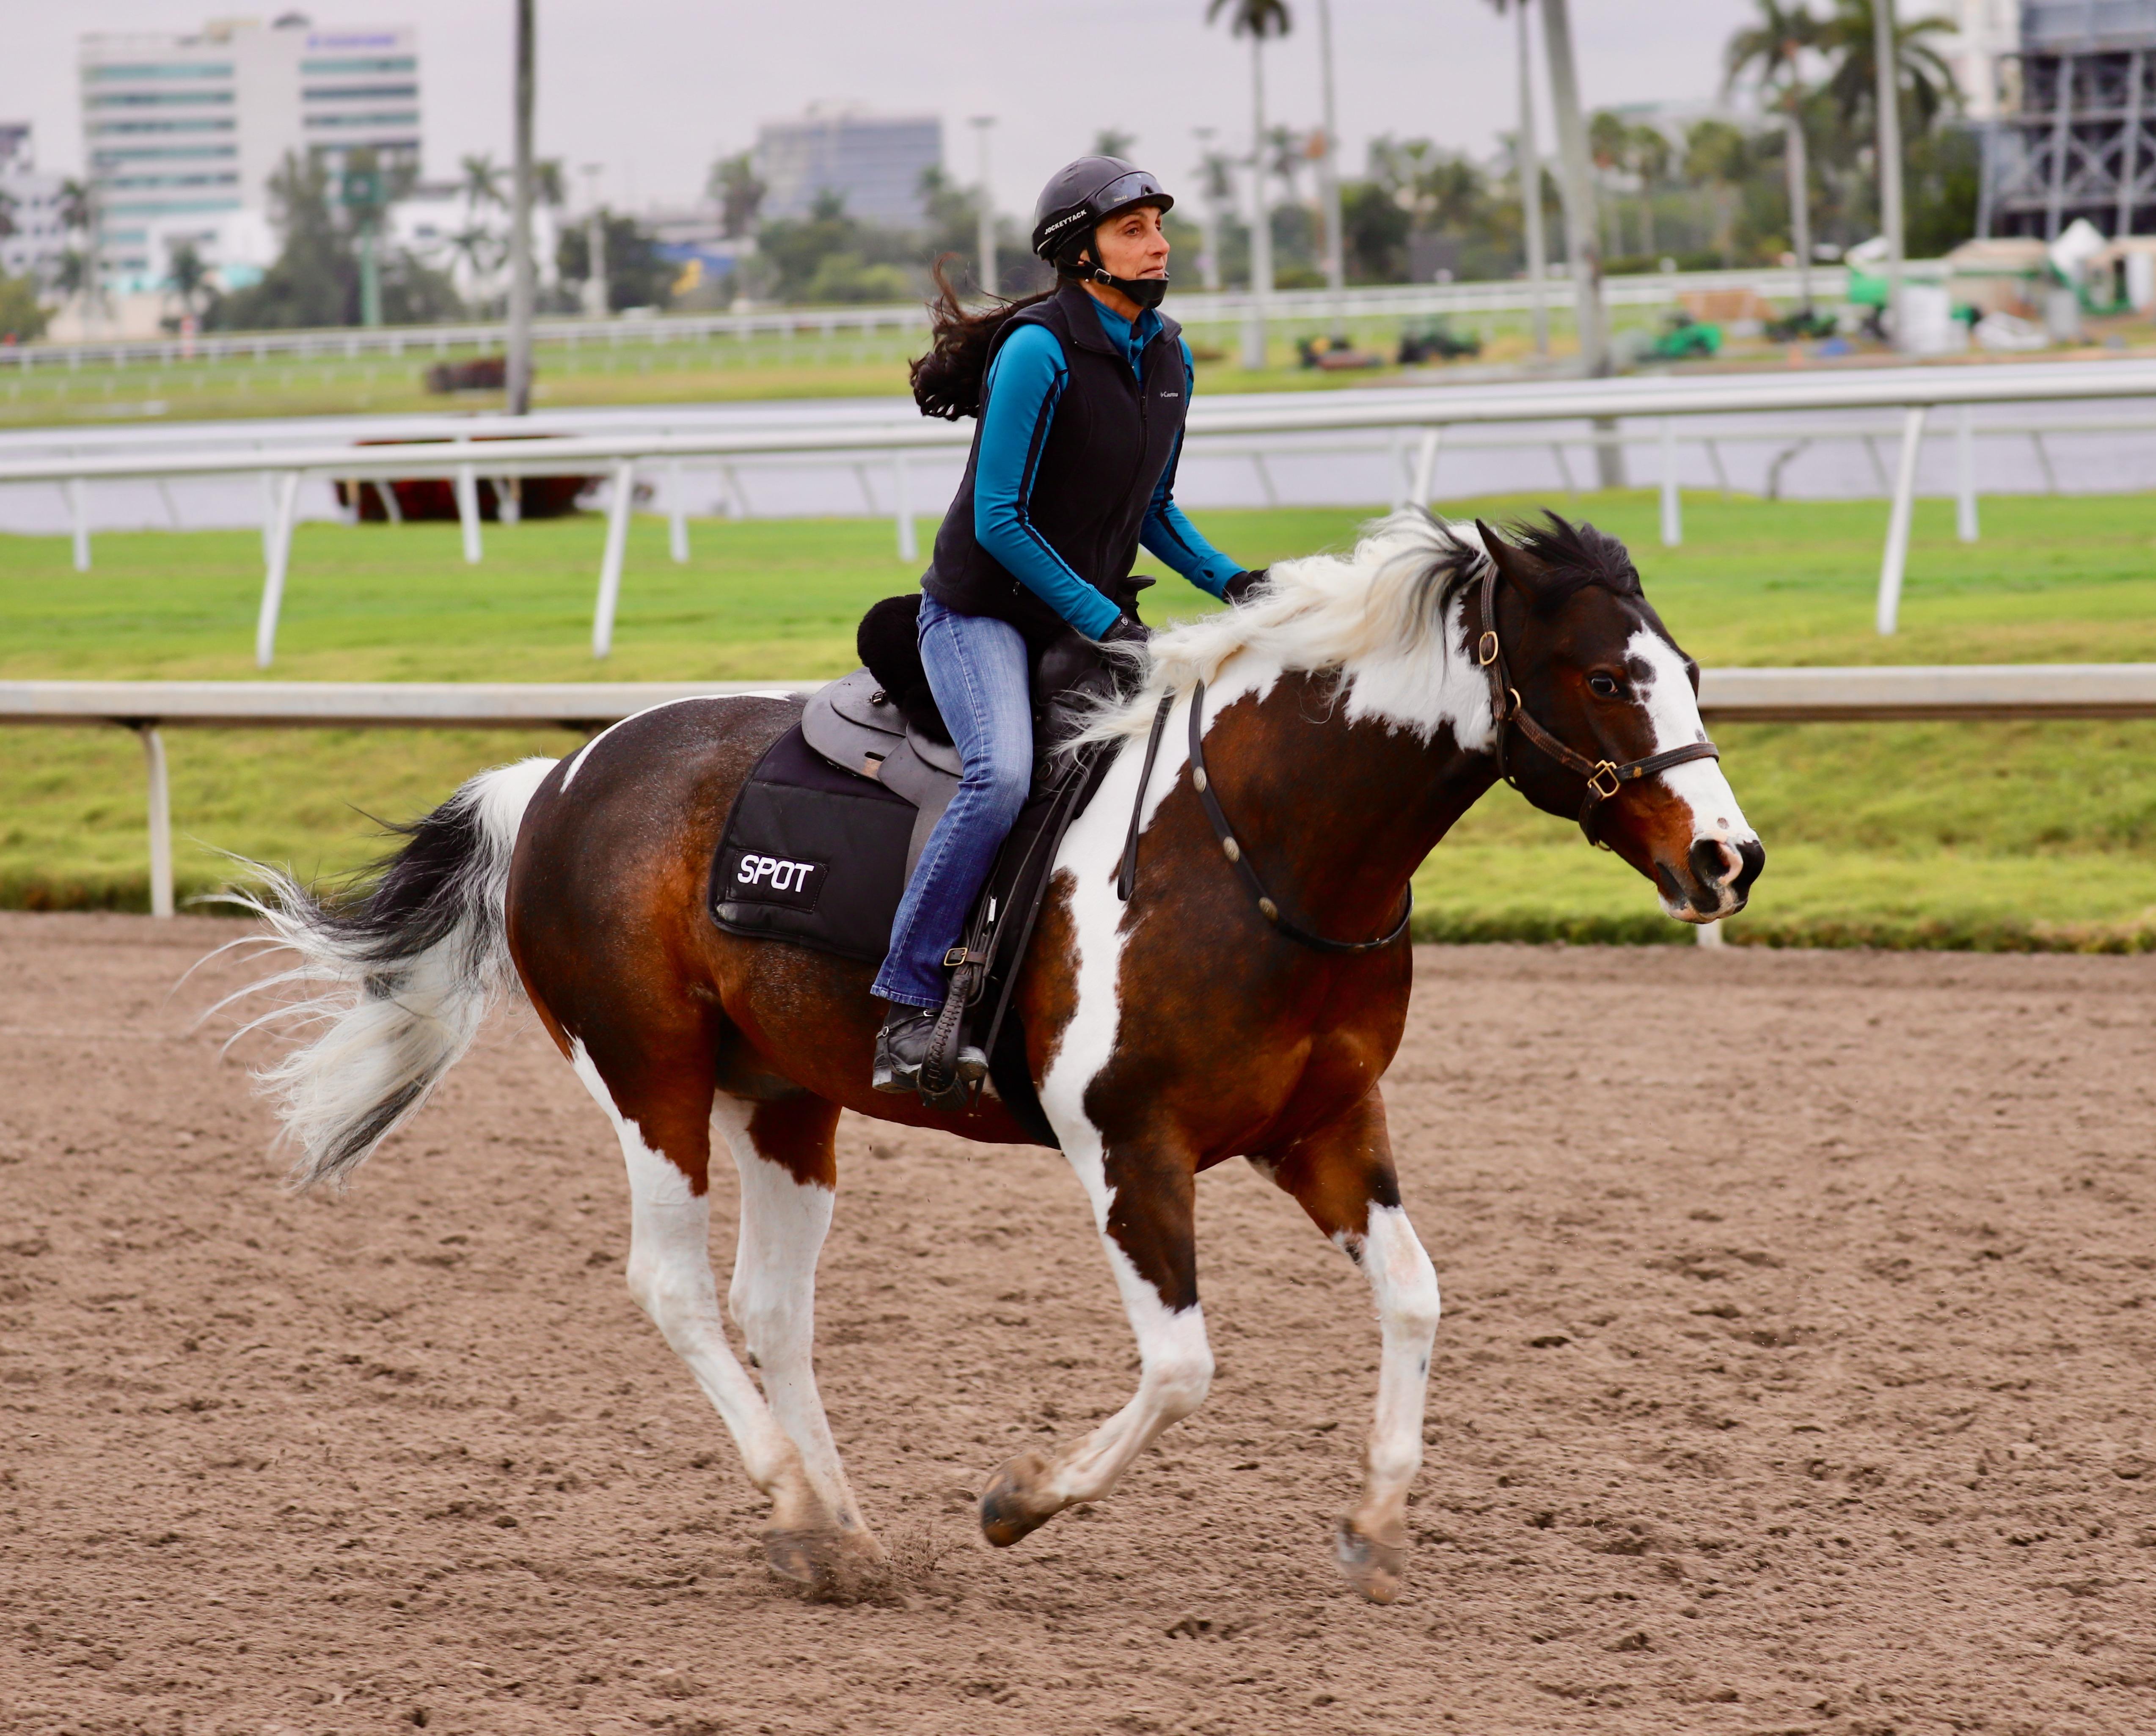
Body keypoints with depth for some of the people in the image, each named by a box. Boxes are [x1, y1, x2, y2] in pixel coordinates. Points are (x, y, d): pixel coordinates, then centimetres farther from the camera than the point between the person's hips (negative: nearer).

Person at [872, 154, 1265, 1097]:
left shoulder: (1169, 357, 6)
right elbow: (998, 521, -19)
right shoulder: (1038, 353, -18)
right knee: (1004, 776, -32)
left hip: (1090, 615, 8)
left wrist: (1229, 580, 0)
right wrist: (1103, 622, -21)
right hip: (979, 615, -8)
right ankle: (907, 1008, -27)